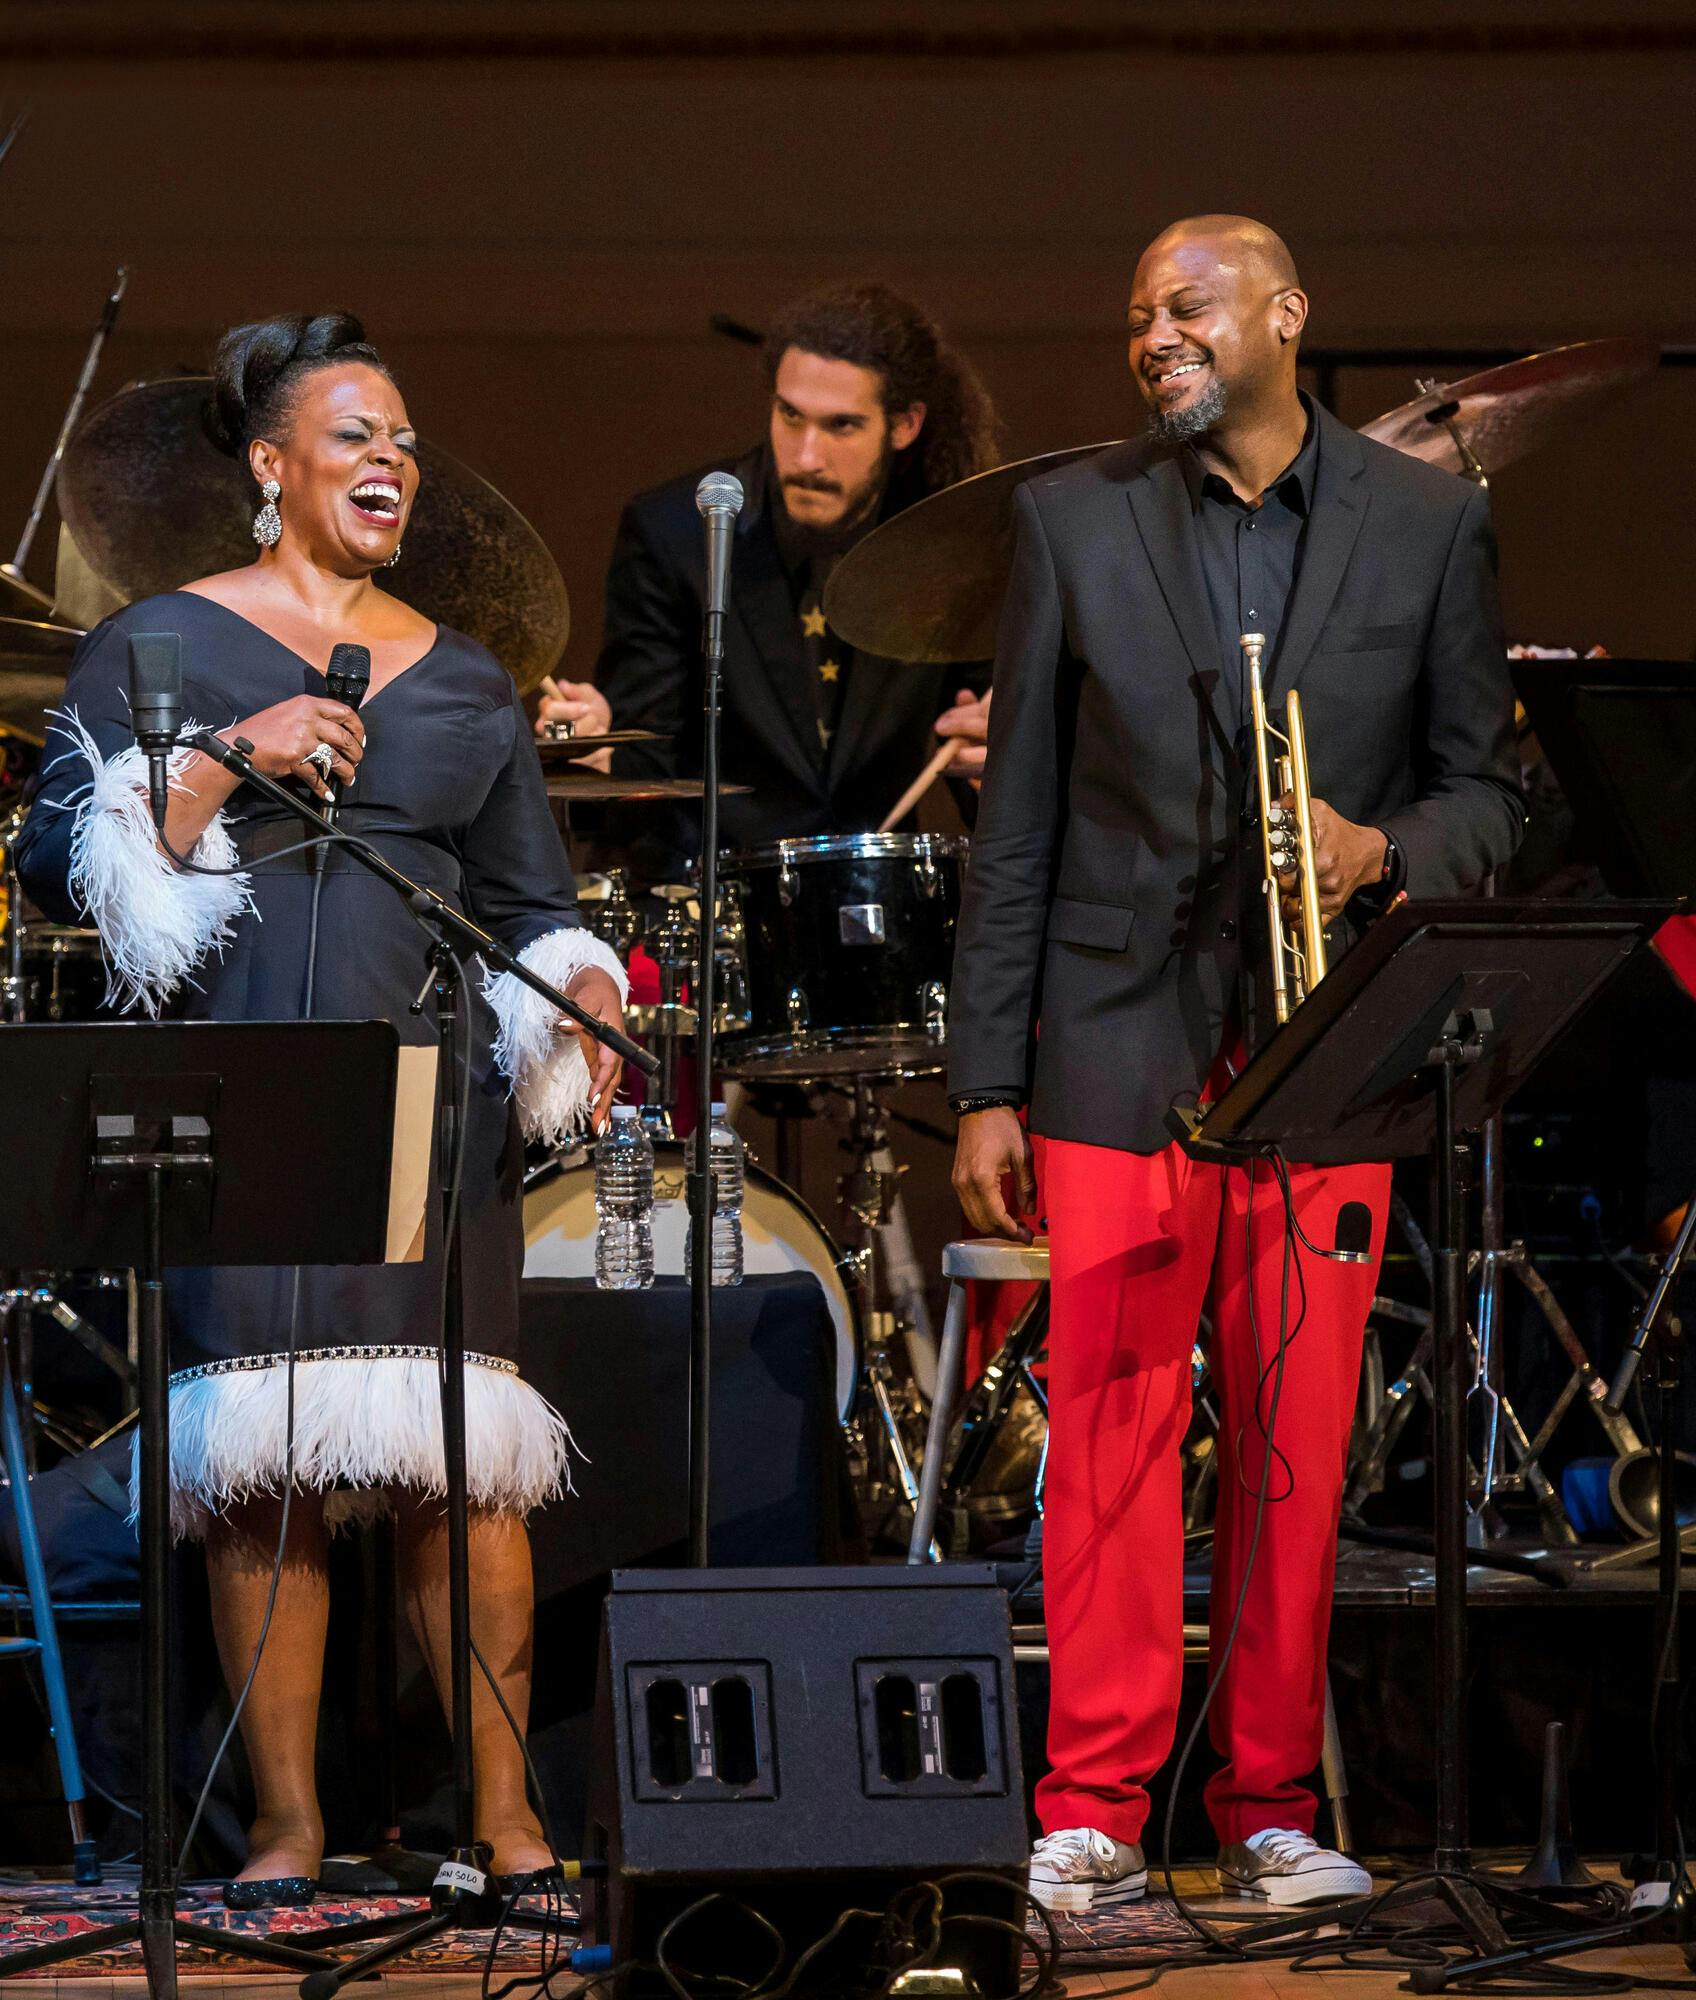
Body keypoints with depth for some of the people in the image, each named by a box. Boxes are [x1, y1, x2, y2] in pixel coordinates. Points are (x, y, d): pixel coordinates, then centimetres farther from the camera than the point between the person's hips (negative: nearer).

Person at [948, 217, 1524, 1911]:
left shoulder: (1428, 527, 7)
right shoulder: (1072, 521, 7)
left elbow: (1484, 788, 11)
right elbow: (1018, 819, 7)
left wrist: (1384, 853, -12)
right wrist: (986, 1083, 3)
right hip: (1127, 1041, 0)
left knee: (1300, 1446, 1)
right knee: (1110, 1436, -6)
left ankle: (1271, 1806, 10)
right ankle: (1092, 1814, -2)